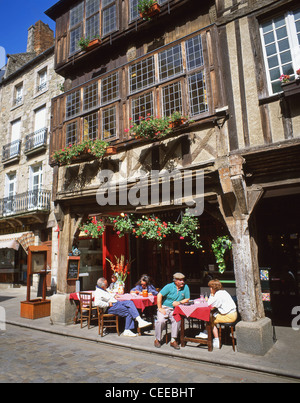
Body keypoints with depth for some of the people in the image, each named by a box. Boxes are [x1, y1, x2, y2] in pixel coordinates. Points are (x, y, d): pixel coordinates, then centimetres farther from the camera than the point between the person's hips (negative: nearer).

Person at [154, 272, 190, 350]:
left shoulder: (185, 287, 0)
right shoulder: (169, 286, -9)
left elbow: (187, 299, 6)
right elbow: (159, 295, -11)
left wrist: (179, 302, -12)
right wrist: (160, 308, -13)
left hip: (175, 309, 2)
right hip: (165, 307, -2)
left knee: (177, 320, -28)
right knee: (161, 321, -25)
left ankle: (173, 340, -10)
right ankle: (157, 339, -1)